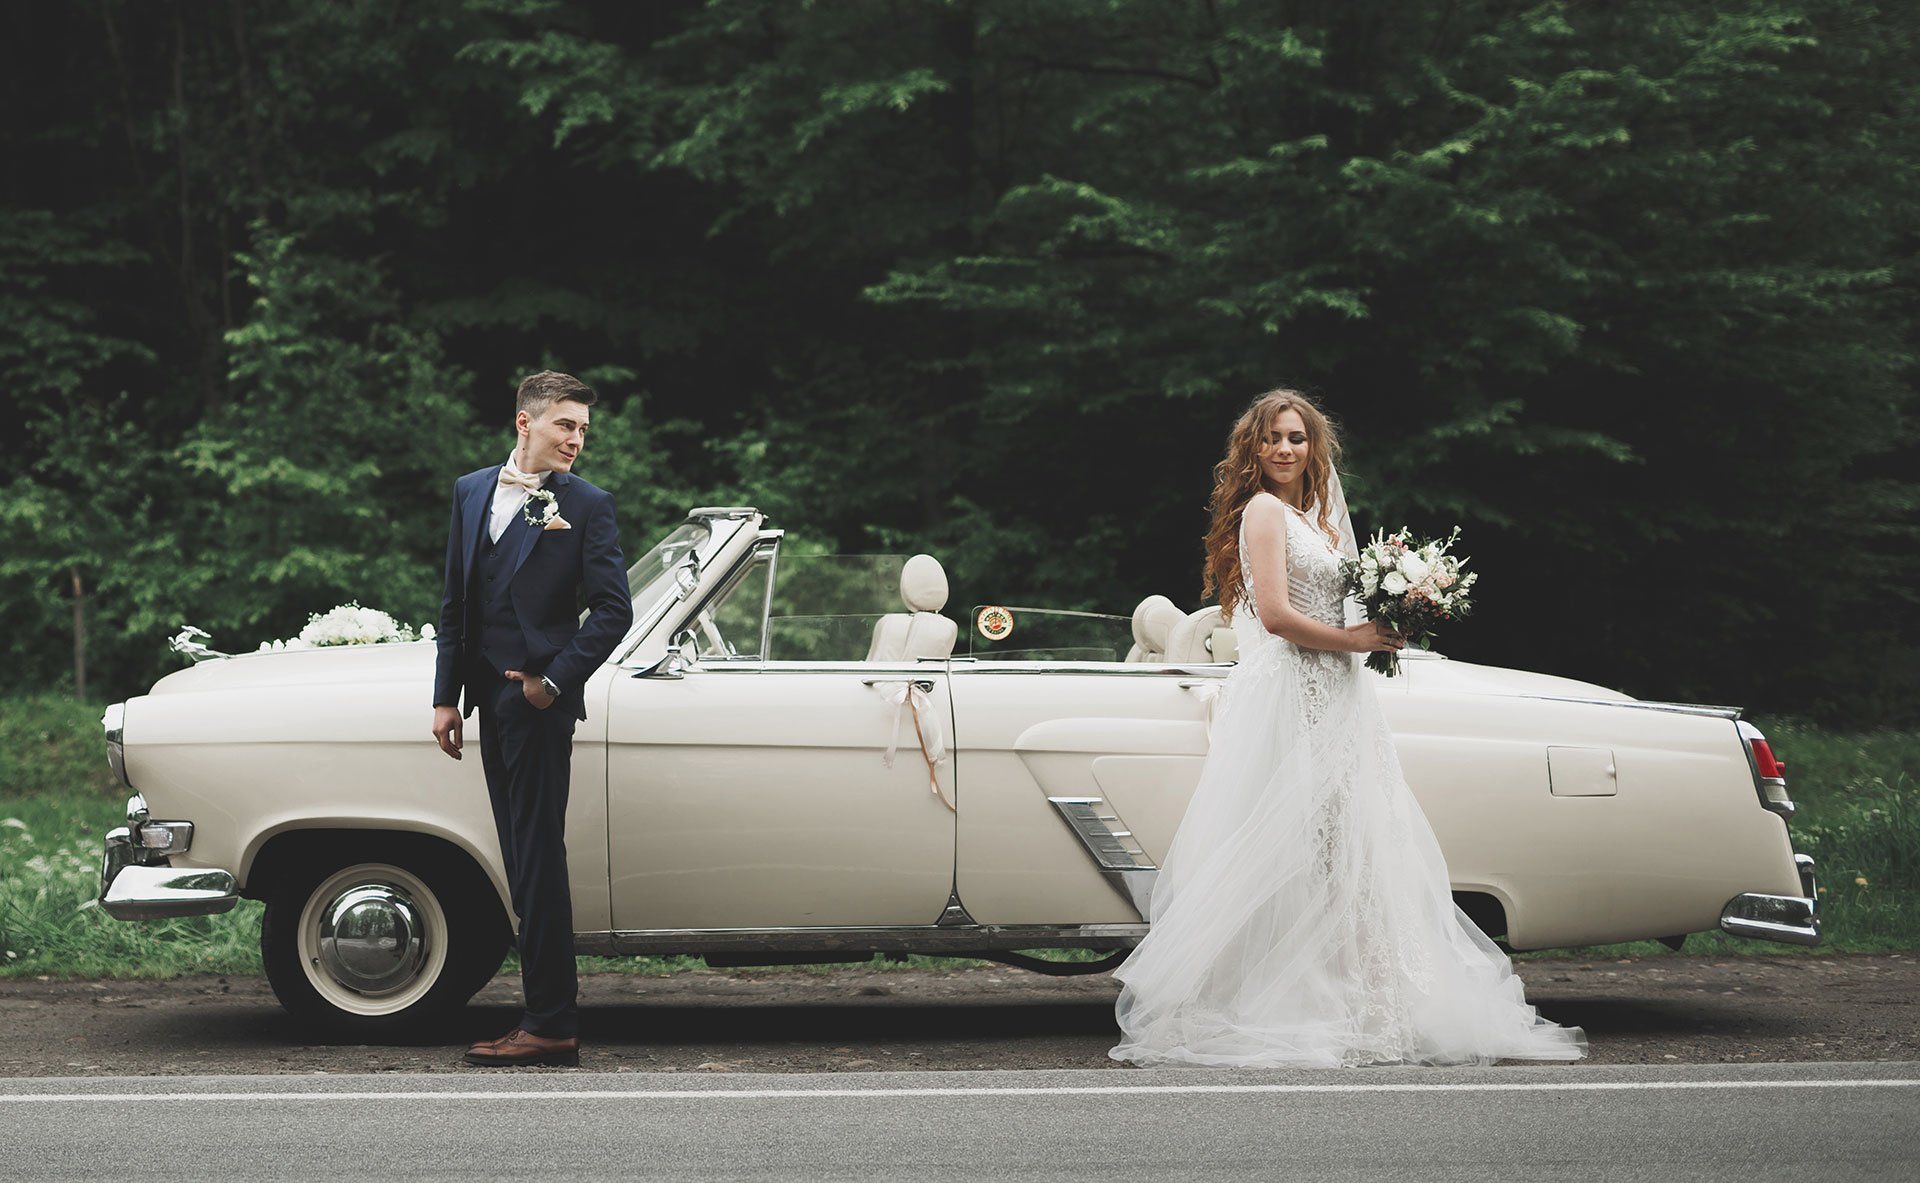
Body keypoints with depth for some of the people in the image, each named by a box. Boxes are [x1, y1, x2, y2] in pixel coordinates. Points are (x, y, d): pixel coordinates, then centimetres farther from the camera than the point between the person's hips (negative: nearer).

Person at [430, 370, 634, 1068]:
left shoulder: (587, 505, -2)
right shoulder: (472, 492, 13)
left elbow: (614, 610, -6)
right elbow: (455, 603, 15)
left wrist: (554, 681, -11)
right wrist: (448, 697, 11)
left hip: (538, 702, -6)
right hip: (491, 701, 6)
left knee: (538, 861, -7)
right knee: (523, 864, 9)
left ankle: (551, 1028, -5)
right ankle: (548, 1015, 14)